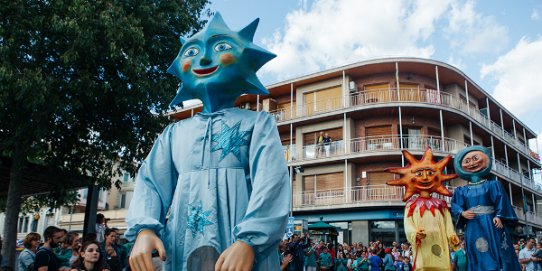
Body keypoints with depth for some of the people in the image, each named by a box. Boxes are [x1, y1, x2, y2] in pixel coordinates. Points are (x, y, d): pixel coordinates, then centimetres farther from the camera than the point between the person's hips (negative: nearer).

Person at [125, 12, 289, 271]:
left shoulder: (259, 122, 7)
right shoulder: (175, 132, 19)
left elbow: (271, 180, -8)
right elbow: (151, 181, 7)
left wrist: (249, 241, -23)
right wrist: (144, 229, -13)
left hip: (242, 247, -3)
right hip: (180, 250, 4)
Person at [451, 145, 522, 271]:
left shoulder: (493, 184, 5)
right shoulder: (461, 190, 10)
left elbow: (501, 201, -1)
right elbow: (455, 206, 7)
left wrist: (499, 216, -14)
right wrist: (462, 213, -12)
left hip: (491, 224, -1)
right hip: (473, 228, 2)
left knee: (498, 256, -2)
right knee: (481, 261, 2)